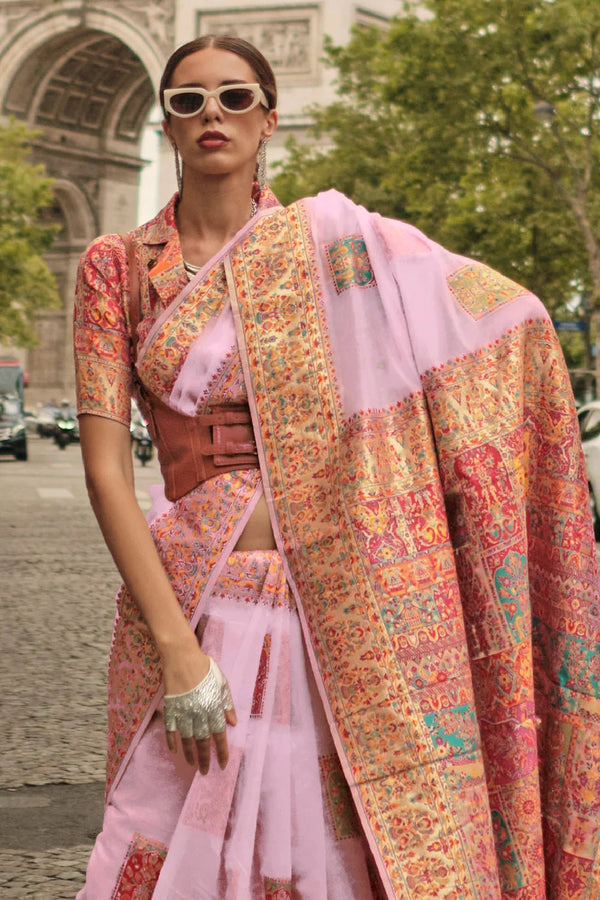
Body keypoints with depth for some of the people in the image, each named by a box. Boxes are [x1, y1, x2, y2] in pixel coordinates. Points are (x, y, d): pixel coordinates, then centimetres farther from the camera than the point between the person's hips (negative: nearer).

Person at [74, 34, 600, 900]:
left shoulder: (334, 241, 3)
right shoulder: (117, 268, 3)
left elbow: (513, 316, 4)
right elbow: (105, 467, -4)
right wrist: (176, 645, -12)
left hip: (341, 607, 0)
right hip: (191, 602, 0)